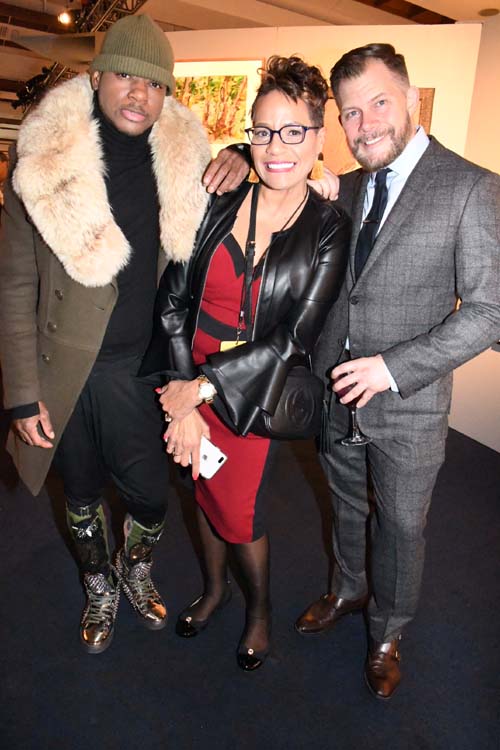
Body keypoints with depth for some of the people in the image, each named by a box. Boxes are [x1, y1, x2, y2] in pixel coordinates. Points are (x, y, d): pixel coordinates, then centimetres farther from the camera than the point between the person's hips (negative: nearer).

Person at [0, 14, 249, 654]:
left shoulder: (181, 158, -1)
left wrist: (240, 162, -5)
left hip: (142, 367, 2)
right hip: (68, 373, -1)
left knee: (150, 494, 12)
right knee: (82, 493, 18)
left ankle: (136, 571, 47)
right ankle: (99, 589, 48)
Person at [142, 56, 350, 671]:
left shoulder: (330, 229, -9)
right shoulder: (219, 204, -4)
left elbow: (295, 336, -15)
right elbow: (173, 298, -7)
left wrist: (203, 387, -18)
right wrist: (181, 402, -14)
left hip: (255, 394, -3)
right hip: (189, 382, 3)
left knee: (238, 512, 7)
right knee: (206, 490, 20)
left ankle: (260, 607, 41)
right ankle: (214, 588, 50)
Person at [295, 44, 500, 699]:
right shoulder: (345, 189, 4)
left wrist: (394, 367, -22)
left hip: (407, 405, -4)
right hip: (334, 392, 5)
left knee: (401, 525, 15)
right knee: (347, 507, 24)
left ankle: (388, 633, 42)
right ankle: (349, 590, 53)